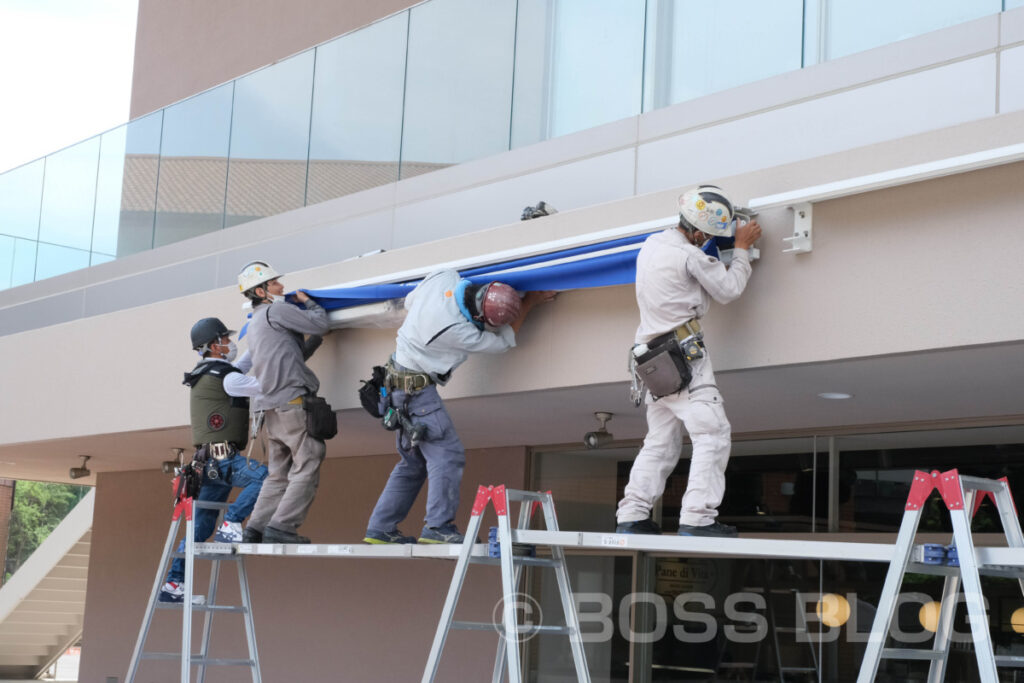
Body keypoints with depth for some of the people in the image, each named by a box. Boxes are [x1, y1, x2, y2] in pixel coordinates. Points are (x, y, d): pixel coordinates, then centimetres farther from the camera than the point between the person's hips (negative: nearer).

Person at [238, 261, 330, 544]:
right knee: (307, 467, -10)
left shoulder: (254, 325, 27)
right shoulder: (276, 311, -2)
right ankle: (281, 527, -16)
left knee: (280, 475, 11)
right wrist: (308, 302, 15)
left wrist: (316, 339, 25)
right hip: (292, 401, -9)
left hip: (272, 408, 9)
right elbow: (319, 324, -2)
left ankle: (255, 530, 5)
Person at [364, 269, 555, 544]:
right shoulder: (458, 331, -29)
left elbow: (410, 301, 11)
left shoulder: (444, 277, -10)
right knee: (448, 453, -10)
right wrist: (529, 303, -8)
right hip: (417, 386, -9)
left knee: (414, 460, 13)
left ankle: (381, 528, 15)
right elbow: (502, 341, -13)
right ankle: (438, 526, -14)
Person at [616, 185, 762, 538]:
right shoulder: (691, 256, -13)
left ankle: (631, 517, 6)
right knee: (712, 433, -9)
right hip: (685, 354, -9)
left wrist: (733, 242, 19)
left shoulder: (651, 245, 12)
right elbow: (729, 289, -2)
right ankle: (697, 518, -16)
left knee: (660, 441, 12)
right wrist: (742, 249, 10)